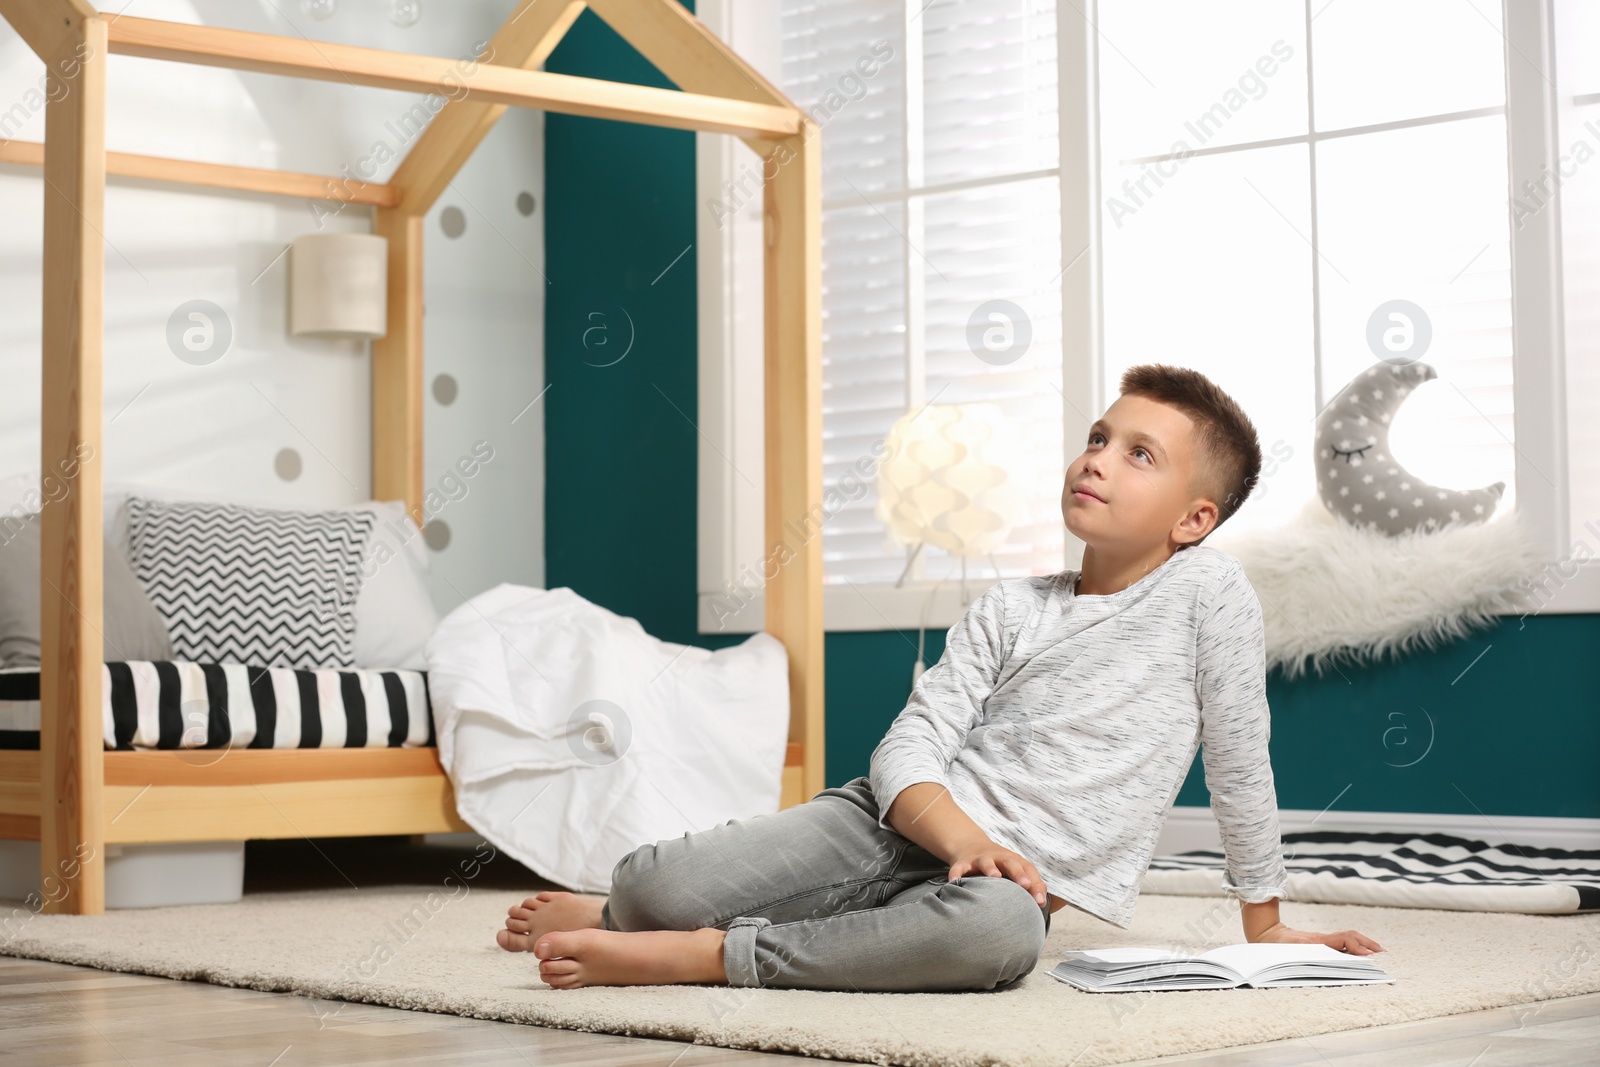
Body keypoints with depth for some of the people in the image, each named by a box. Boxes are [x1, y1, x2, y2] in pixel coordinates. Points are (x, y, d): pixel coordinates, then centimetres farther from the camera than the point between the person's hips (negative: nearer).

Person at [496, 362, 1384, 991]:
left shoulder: (1208, 589, 2)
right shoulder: (1009, 608, 10)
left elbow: (1239, 759, 8)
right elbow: (907, 747, 0)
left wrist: (1266, 923, 13)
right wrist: (961, 837, -21)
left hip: (1015, 878, -3)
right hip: (900, 826, 3)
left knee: (1000, 929, -43)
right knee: (654, 886, -18)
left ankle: (700, 955, -33)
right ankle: (616, 915, 21)